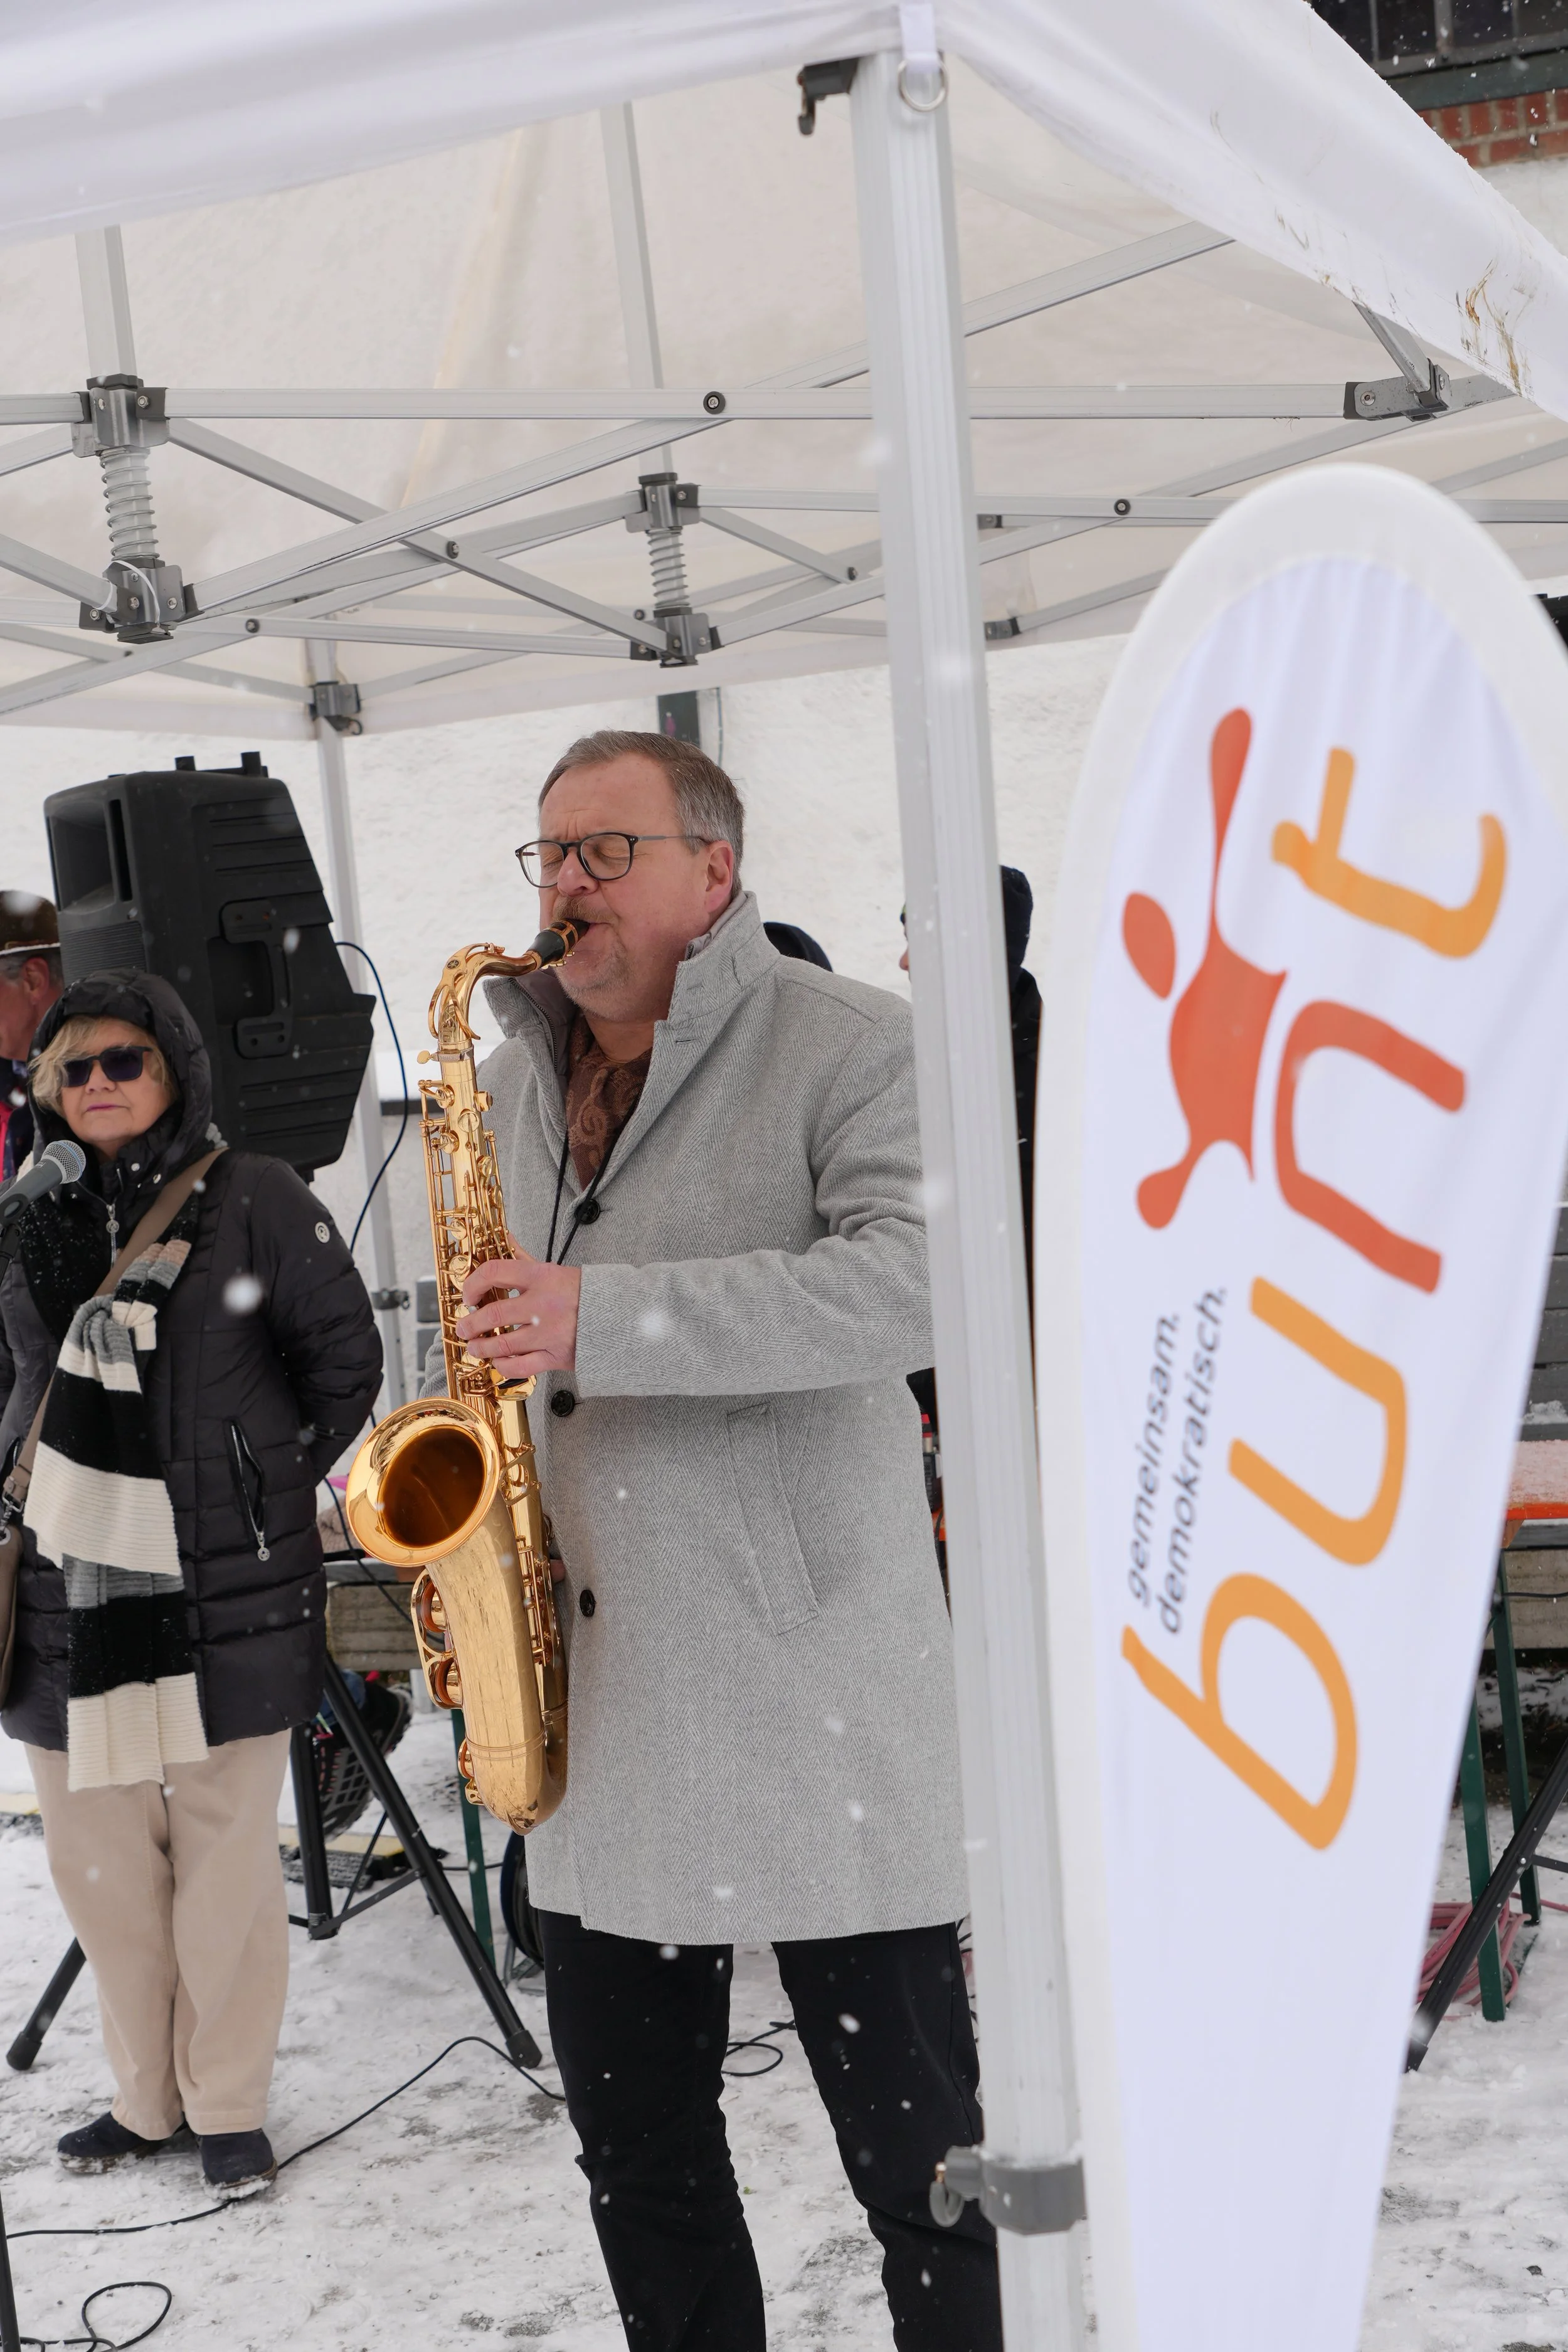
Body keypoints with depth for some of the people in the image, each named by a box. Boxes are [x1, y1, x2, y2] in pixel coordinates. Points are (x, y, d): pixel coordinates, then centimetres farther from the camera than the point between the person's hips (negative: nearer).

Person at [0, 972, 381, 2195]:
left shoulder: (254, 1199, -4)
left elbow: (347, 1356, 0)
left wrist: (273, 1487, 0)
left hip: (224, 1590, -4)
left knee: (226, 1855, 2)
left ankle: (229, 2106, 17)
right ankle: (146, 2098, 25)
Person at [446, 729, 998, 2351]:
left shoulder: (849, 1048, -7)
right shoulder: (510, 1082, 14)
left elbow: (915, 1286, -23)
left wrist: (605, 1314, -27)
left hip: (814, 1688, -6)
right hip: (589, 1686, 7)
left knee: (914, 2144, 2)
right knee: (634, 2148, 16)